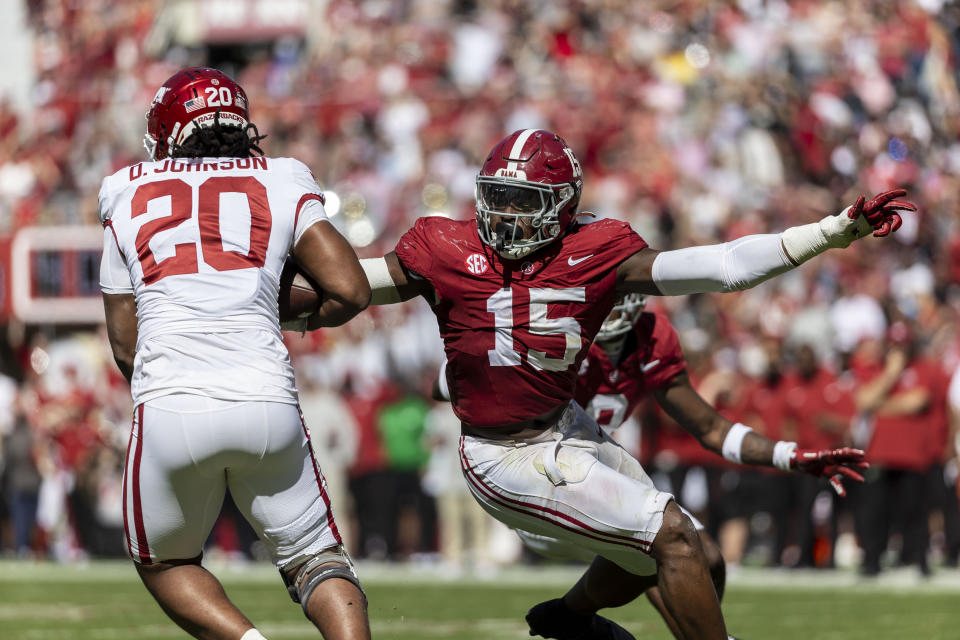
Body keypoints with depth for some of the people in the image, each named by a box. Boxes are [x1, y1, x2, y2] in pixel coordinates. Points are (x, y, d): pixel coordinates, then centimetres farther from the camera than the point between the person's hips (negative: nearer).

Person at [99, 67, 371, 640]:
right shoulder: (282, 187, 14)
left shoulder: (129, 197, 17)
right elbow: (351, 292, 4)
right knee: (315, 557, 16)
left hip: (170, 407, 0)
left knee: (164, 564, 22)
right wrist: (307, 313, 26)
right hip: (267, 402, 0)